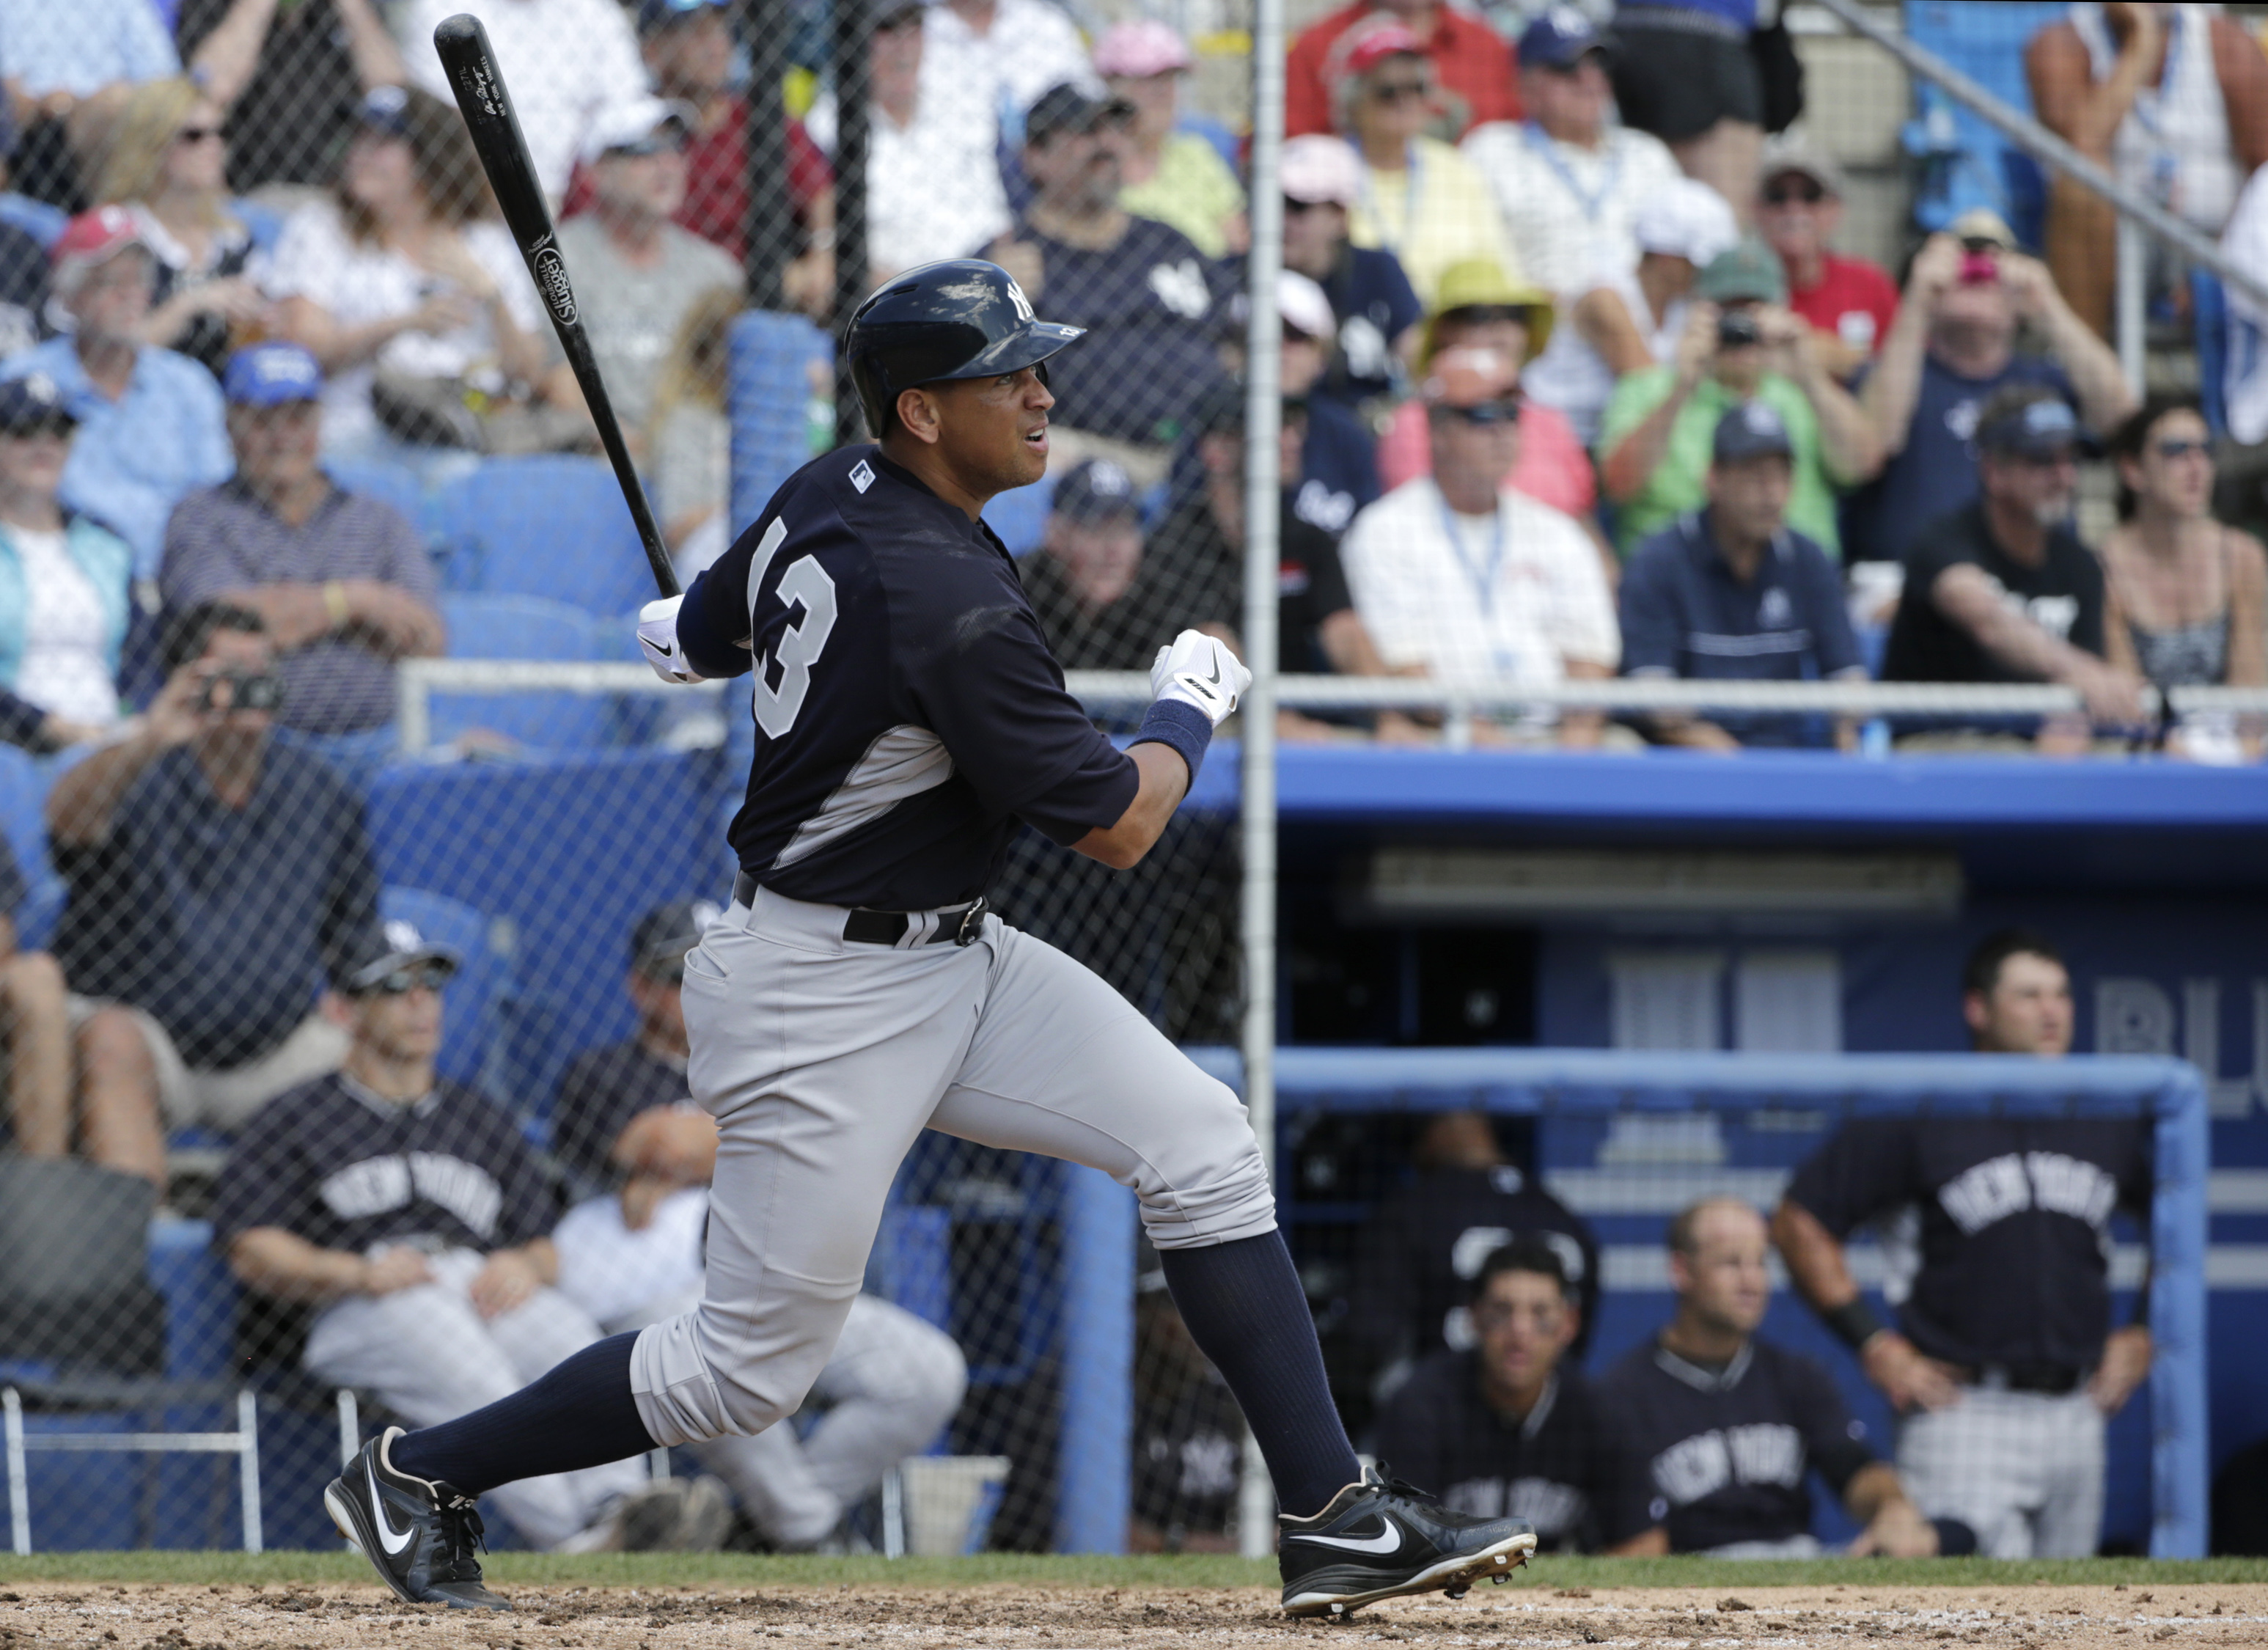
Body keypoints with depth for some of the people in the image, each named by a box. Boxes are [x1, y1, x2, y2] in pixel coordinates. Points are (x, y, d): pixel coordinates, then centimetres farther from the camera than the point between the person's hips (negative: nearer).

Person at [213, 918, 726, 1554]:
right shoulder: (297, 1118, 20)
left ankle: (619, 1506, -58)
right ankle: (568, 1534, -58)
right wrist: (355, 1273, -12)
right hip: (359, 1312, -4)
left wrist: (525, 1266, -1)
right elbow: (250, 1250, 6)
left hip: (490, 1288, 4)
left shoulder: (483, 1121, 34)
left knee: (570, 1336, -34)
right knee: (458, 1357, -40)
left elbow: (546, 1251, 27)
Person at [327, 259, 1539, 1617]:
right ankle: (418, 1475, 15)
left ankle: (1335, 1517, 0)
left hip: (954, 958, 10)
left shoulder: (824, 497, 0)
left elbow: (695, 638, 20)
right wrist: (1194, 704, 0)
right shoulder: (950, 602, -27)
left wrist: (679, 632, 45)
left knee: (1203, 1143, 0)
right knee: (755, 1366, -2)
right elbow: (1117, 825, -20)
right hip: (823, 998, -10)